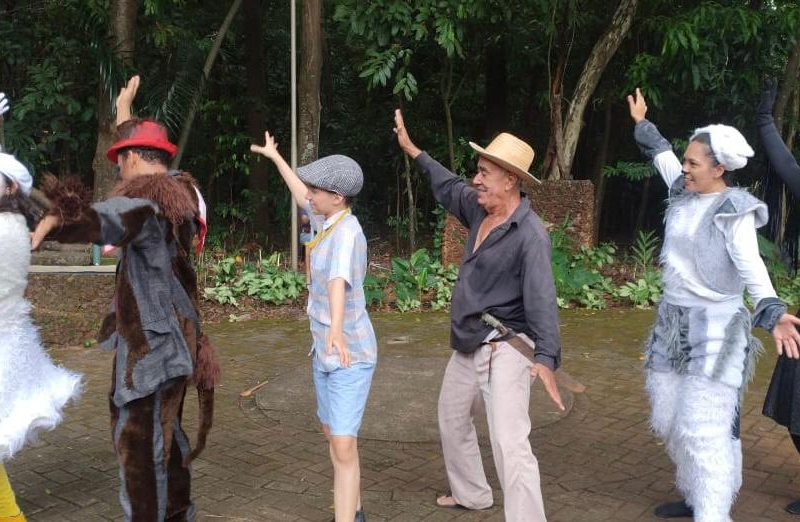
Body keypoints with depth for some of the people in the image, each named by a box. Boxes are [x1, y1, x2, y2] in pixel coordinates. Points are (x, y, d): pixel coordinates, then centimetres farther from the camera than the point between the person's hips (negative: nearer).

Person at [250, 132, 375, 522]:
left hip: (351, 353, -10)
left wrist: (336, 330, -65)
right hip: (326, 348, 10)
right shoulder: (334, 220, 2)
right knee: (331, 433, 20)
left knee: (343, 446, -14)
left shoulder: (346, 233, -26)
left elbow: (338, 280, -47)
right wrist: (274, 156, 36)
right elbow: (301, 197, 24)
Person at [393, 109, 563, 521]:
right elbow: (449, 187, 23)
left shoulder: (530, 234, -22)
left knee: (510, 445, -17)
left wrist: (546, 358, -41)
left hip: (504, 349, -9)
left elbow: (541, 299, -30)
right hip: (468, 344, 9)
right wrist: (412, 150, 29)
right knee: (451, 419, 24)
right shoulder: (479, 209, 2)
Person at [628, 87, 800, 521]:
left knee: (704, 428, -10)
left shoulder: (734, 212, -14)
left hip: (714, 328, -8)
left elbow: (752, 266, -27)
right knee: (669, 418, 14)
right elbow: (663, 156, 26)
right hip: (672, 323, 8)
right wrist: (642, 124, 38)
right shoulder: (685, 195, 6)